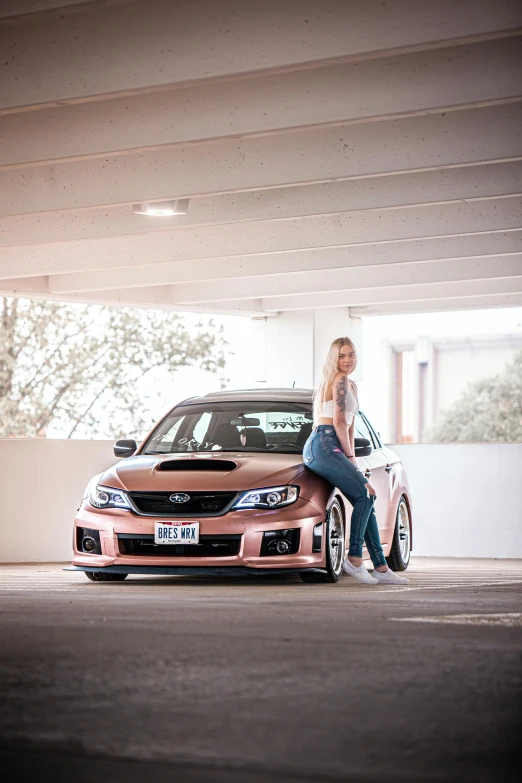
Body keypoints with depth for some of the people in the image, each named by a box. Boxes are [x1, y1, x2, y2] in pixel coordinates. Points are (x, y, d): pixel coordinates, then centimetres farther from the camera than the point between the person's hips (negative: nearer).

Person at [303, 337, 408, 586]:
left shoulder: (351, 386, 25)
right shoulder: (340, 380, -6)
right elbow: (339, 421, -11)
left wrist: (351, 457, 16)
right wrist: (350, 456, -4)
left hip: (333, 448, 10)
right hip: (323, 445, -10)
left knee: (367, 500, 5)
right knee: (364, 495, -17)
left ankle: (381, 567, 5)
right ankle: (354, 559, -17)